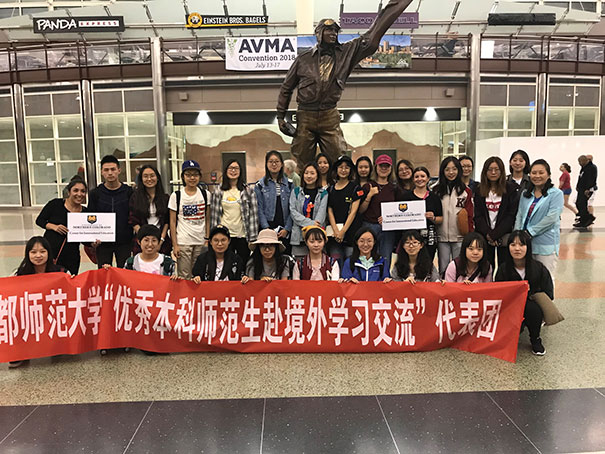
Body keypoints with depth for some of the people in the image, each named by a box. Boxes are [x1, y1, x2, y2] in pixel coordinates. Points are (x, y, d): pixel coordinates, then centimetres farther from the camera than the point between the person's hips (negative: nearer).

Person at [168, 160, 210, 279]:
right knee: (184, 277, 0)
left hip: (201, 242, 2)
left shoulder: (205, 194, 6)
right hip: (183, 242, -2)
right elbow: (172, 222, 0)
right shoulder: (176, 196, 0)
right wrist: (175, 245, -5)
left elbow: (207, 219, 10)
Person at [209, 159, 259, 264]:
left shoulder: (248, 191, 2)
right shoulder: (218, 192, 5)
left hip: (243, 236, 0)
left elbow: (253, 215, -1)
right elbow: (214, 216, 6)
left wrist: (252, 238, -5)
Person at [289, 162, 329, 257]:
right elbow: (293, 211, 1)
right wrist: (310, 223, -12)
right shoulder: (296, 192, 13)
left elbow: (322, 212, -2)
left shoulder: (323, 193, 9)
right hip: (299, 236, 1)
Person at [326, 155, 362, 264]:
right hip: (334, 232, 3)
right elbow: (330, 211, 7)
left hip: (351, 230, -3)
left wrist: (343, 231, -10)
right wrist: (335, 230, -7)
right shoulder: (331, 189, 13)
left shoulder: (355, 188, 3)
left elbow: (353, 211, -4)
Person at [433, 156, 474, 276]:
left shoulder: (465, 191, 4)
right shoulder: (436, 190, 5)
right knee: (443, 270, 7)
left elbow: (470, 216, 3)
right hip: (442, 237, 1)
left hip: (460, 237, 0)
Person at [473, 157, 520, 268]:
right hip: (484, 236, 2)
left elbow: (511, 215, -5)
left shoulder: (510, 188, 2)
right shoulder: (479, 190, 8)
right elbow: (478, 216, 2)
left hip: (503, 237, -2)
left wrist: (495, 234, -12)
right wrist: (488, 233, -12)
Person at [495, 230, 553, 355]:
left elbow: (548, 294, 0)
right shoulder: (503, 269, -5)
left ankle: (535, 339, -8)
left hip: (532, 309, 0)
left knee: (532, 308, -34)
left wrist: (530, 296, -16)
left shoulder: (539, 268, -7)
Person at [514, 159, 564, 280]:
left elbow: (552, 217, -13)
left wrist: (530, 232, -14)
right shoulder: (525, 194, 14)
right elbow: (519, 216, 9)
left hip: (546, 245, -5)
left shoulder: (556, 193, -2)